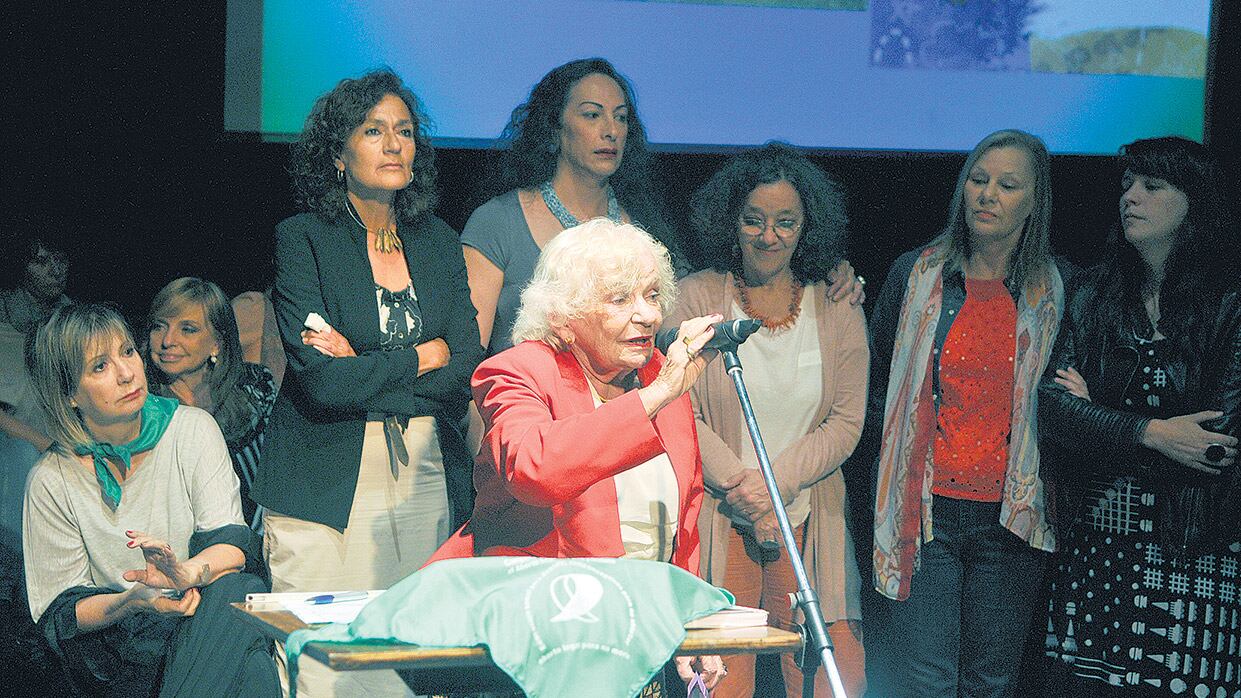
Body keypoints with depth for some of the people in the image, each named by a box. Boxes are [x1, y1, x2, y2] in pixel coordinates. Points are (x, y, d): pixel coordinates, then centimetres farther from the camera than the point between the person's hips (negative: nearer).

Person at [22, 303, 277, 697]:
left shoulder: (192, 428, 3)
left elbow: (232, 542, -7)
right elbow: (59, 614, -1)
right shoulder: (52, 480, 0)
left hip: (207, 616, 2)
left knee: (241, 590, -31)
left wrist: (187, 572, -31)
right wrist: (131, 602, -23)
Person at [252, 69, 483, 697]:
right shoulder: (302, 239, -1)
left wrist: (365, 368, -8)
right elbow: (320, 379, -13)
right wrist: (421, 358, -2)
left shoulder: (438, 243, 13)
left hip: (426, 478, 4)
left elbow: (469, 373, 2)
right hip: (327, 482, -4)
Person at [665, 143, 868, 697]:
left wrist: (775, 482, -10)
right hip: (718, 522, -2)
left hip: (809, 521, 2)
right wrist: (743, 491, -12)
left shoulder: (837, 309, 10)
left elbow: (846, 422, 4)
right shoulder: (696, 298, 4)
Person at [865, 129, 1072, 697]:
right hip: (924, 511, -1)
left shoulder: (1057, 290, 6)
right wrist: (884, 476, 2)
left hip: (1012, 518, 1)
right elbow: (876, 388, 10)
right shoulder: (915, 275, 5)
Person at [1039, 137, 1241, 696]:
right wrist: (1149, 432, -16)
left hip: (1190, 554, -4)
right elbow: (1052, 404, -1)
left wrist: (1095, 414, -4)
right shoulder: (1095, 297, 10)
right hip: (1091, 546, 4)